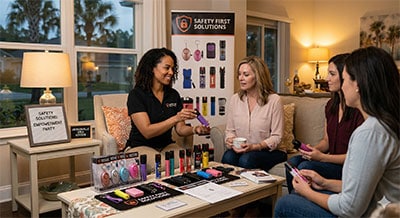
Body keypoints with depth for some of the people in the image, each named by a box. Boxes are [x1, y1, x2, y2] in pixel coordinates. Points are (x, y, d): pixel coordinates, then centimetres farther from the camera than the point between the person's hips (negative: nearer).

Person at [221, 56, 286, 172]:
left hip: (270, 151, -3)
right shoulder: (235, 99, 6)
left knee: (246, 159, -33)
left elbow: (276, 137, -8)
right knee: (228, 156, -30)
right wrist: (230, 140, -13)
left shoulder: (274, 100, -8)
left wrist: (254, 147, -22)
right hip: (241, 150, 3)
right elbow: (230, 130, 10)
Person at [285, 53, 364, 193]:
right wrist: (313, 149, -4)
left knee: (305, 166, -27)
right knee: (292, 162, -16)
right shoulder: (331, 105, 10)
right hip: (331, 161, 7)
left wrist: (323, 157, -18)